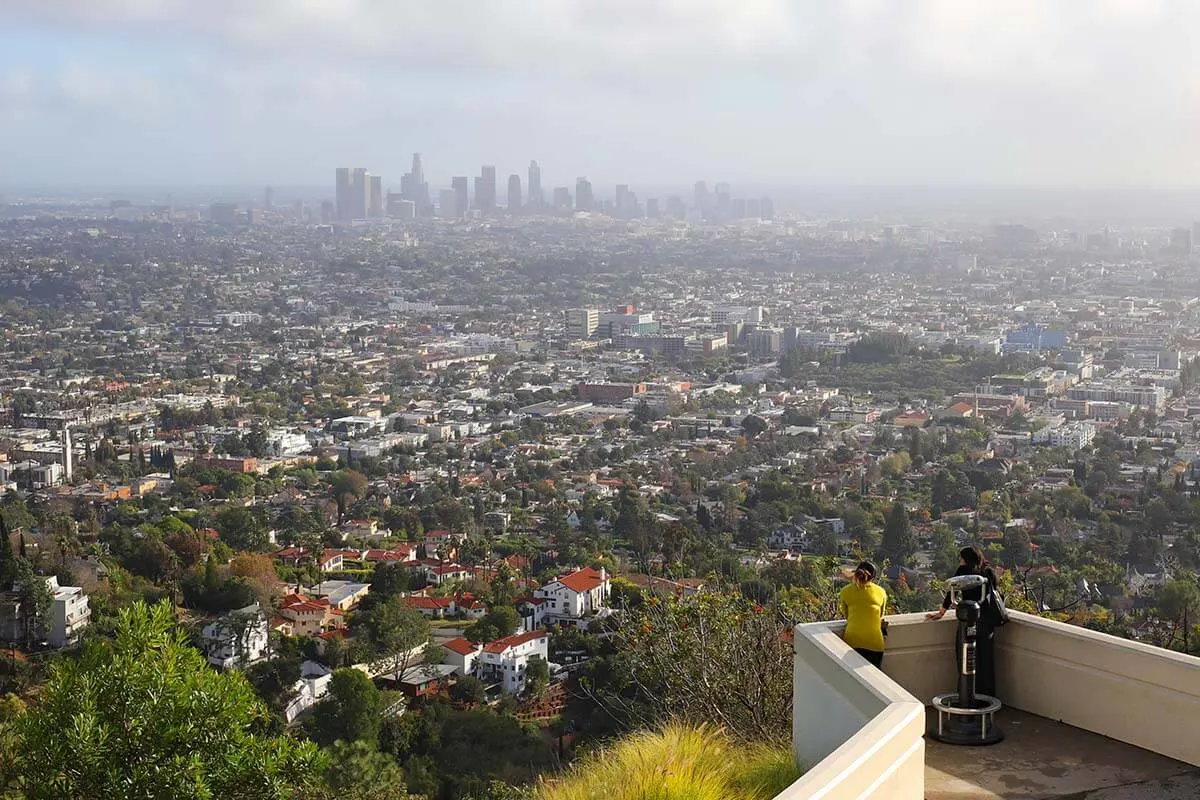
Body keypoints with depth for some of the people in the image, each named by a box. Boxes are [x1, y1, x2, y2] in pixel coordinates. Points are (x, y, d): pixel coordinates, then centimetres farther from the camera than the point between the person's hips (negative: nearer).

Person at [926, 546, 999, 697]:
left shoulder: (963, 571, -3)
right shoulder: (989, 572, 7)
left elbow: (952, 593, 3)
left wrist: (941, 613, 14)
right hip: (988, 621, 4)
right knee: (986, 661, 14)